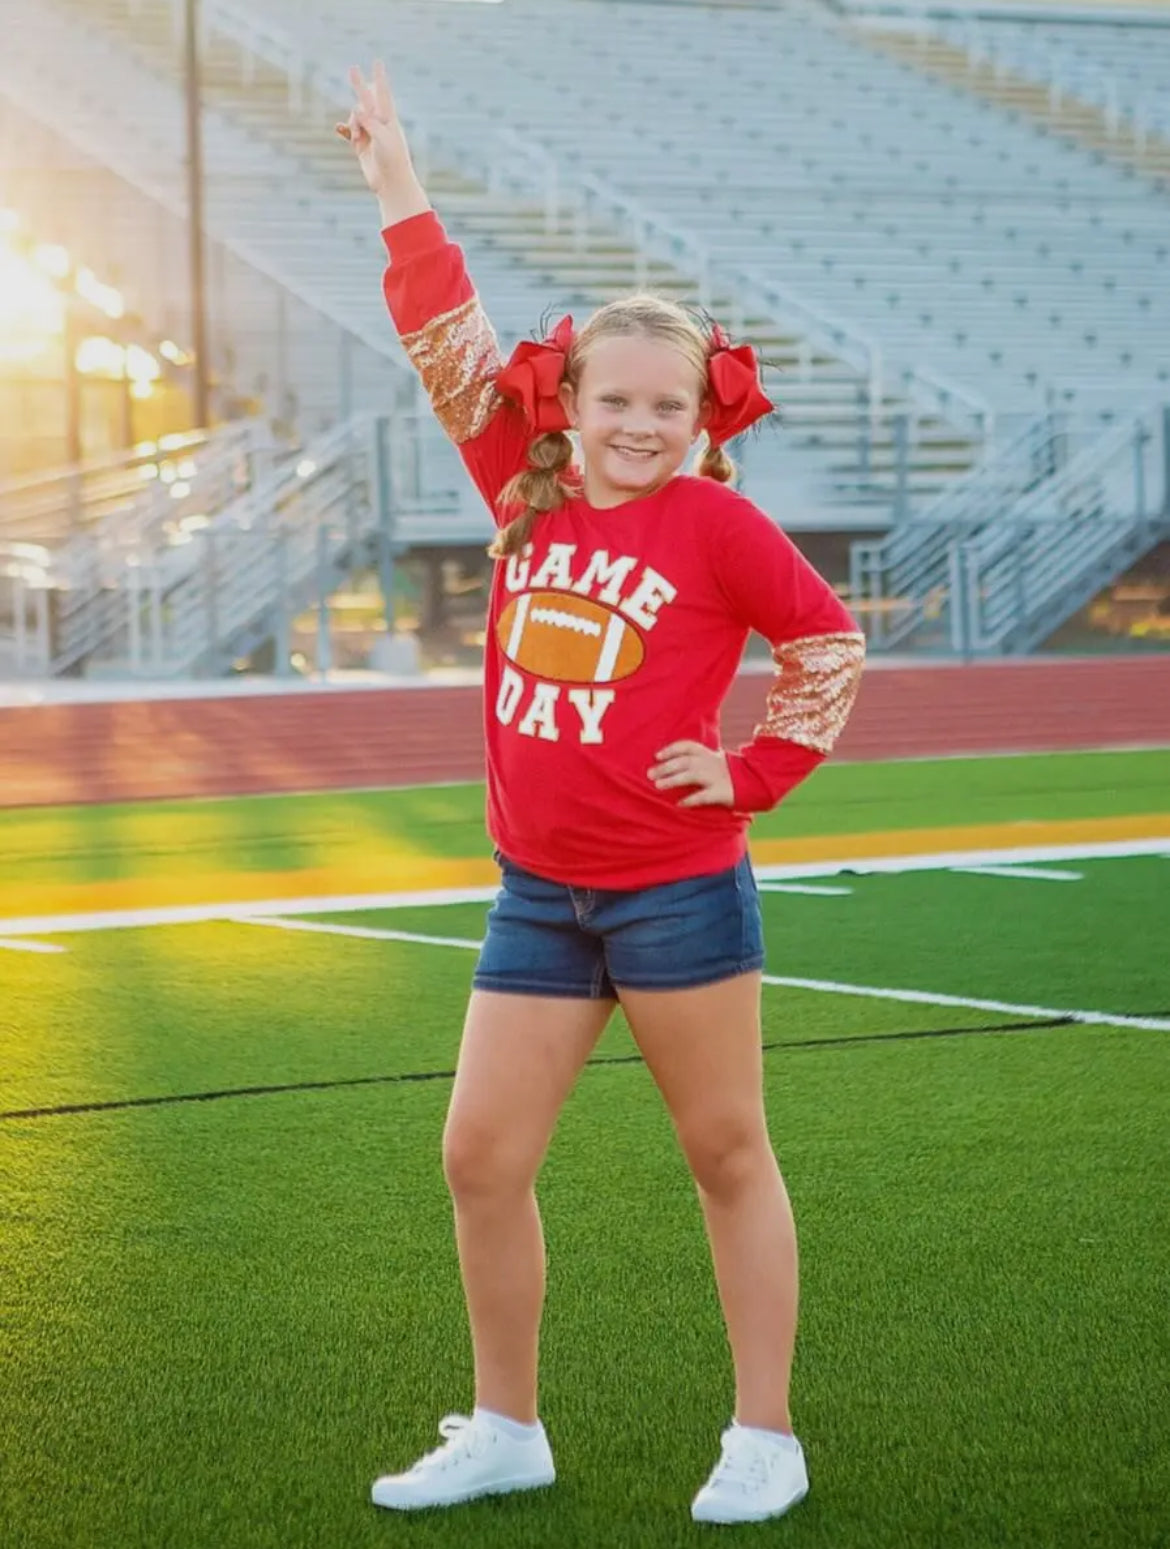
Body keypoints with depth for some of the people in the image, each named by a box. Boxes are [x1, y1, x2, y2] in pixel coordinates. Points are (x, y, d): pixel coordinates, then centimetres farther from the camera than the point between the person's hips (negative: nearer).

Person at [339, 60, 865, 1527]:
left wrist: (753, 773, -1)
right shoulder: (529, 493, 4)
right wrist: (396, 184, 7)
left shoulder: (717, 522, -8)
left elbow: (828, 642, 3)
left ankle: (764, 1439, 15)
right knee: (480, 1157, 6)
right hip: (538, 893, 5)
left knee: (727, 1156, 6)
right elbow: (449, 343, 7)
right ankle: (505, 1430, 22)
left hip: (676, 891, -5)